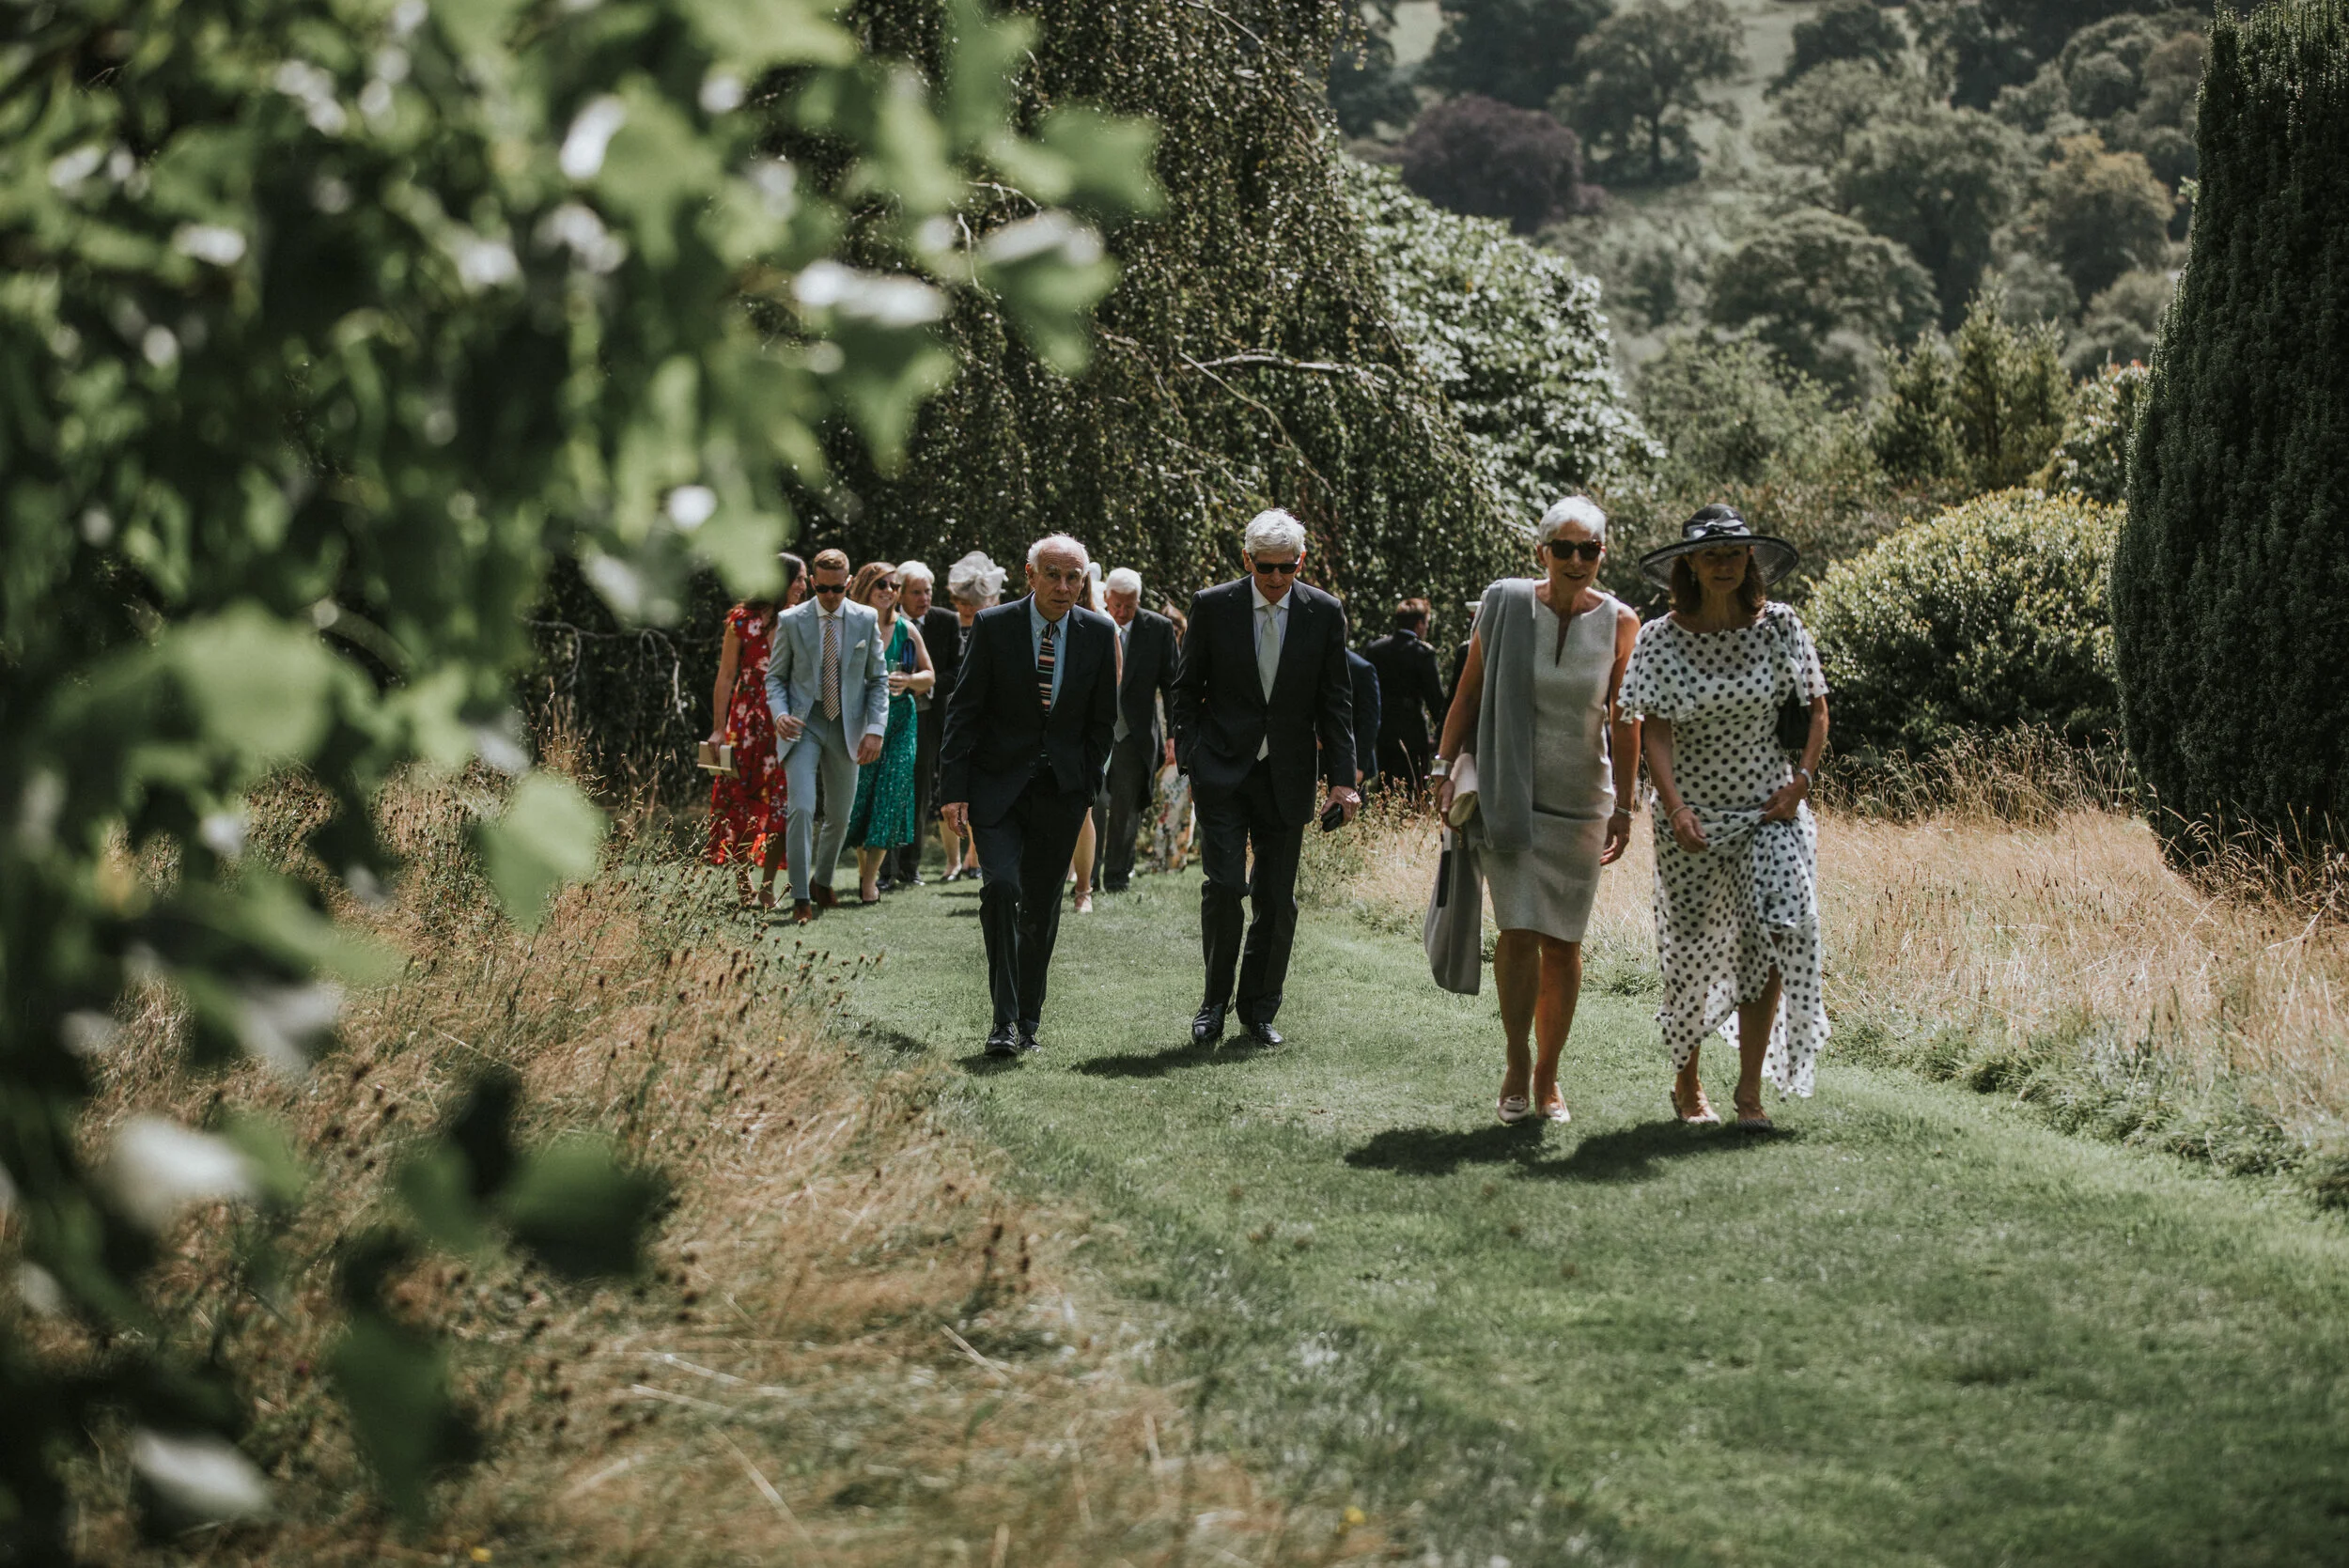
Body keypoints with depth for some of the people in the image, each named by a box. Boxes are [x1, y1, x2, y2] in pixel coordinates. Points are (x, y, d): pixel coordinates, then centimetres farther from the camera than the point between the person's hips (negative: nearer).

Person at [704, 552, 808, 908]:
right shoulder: (743, 619, 1)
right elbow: (726, 677, 1)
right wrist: (718, 728, -4)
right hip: (747, 718, -2)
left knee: (780, 802, -4)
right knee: (743, 798, 1)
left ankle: (768, 885, 1)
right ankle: (742, 882, 9)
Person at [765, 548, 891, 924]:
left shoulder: (866, 620, 1)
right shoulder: (791, 621, -2)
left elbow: (878, 679, 5)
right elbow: (776, 676, 4)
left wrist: (875, 728, -6)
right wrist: (779, 713, -16)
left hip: (847, 727, 2)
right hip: (803, 725, -2)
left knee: (840, 816, 11)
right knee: (801, 809, -16)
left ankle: (822, 882, 36)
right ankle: (800, 897, -9)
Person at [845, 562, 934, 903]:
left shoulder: (906, 630, 8)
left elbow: (928, 676, 13)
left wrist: (907, 680, -7)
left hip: (899, 721, 2)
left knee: (891, 794, -7)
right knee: (860, 794, -1)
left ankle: (870, 878, -4)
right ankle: (864, 868, 18)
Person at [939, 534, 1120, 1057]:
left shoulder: (1099, 634, 1)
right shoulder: (993, 626, -6)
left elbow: (1102, 719, 9)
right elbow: (963, 712, -5)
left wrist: (1087, 785, 3)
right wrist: (954, 789, -10)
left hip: (1062, 789, 2)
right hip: (997, 783, -2)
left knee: (1041, 907, 7)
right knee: (1001, 887, -19)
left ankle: (1028, 1021, 19)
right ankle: (1004, 1018, -15)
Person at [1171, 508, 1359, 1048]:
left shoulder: (1324, 613, 0)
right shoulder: (1213, 606, -2)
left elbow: (1335, 701, 3)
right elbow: (1187, 689, 5)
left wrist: (1341, 778, -3)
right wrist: (1190, 760, -3)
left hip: (1287, 775, 2)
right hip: (1222, 770, -1)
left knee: (1277, 898, 4)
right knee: (1224, 884, -12)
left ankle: (1259, 1009, 18)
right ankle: (1215, 999, 5)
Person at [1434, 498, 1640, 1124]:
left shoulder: (1618, 624, -3)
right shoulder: (1505, 604, -4)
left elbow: (1625, 722, 1)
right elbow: (1468, 694, 3)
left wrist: (1623, 809, 1)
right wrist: (1444, 769, -2)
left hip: (1581, 800, 1)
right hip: (1509, 792, -1)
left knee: (1563, 943, 4)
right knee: (1519, 931, -12)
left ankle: (1547, 1077, 19)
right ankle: (1517, 1061, 8)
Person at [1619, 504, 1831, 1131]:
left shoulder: (1780, 627, -1)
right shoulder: (1660, 639, -5)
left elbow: (1816, 709, 7)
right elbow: (1655, 730, -10)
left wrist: (1800, 779, -6)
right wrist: (1674, 807, -22)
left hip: (1770, 809, 0)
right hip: (1691, 815, 0)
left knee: (1772, 936, -16)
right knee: (1691, 951, 6)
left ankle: (1751, 1089, -10)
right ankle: (1686, 1083, 27)